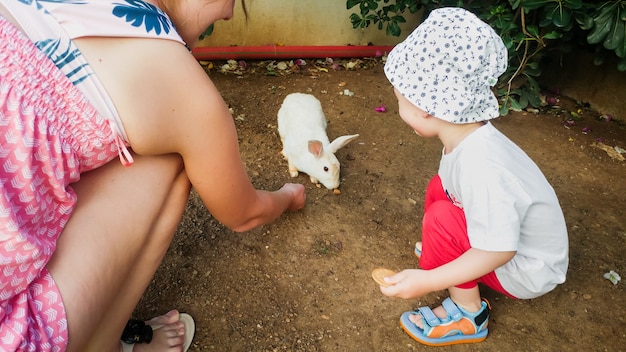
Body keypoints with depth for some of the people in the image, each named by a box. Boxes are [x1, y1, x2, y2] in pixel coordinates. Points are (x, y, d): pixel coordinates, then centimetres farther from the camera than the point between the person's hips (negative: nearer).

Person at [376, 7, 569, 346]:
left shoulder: (480, 167, -37)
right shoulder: (467, 135, -13)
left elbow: (498, 251, -32)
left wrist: (426, 281, -30)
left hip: (525, 271, -7)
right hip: (502, 235, 7)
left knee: (442, 218, -25)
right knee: (439, 188, 1)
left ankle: (467, 314, -3)